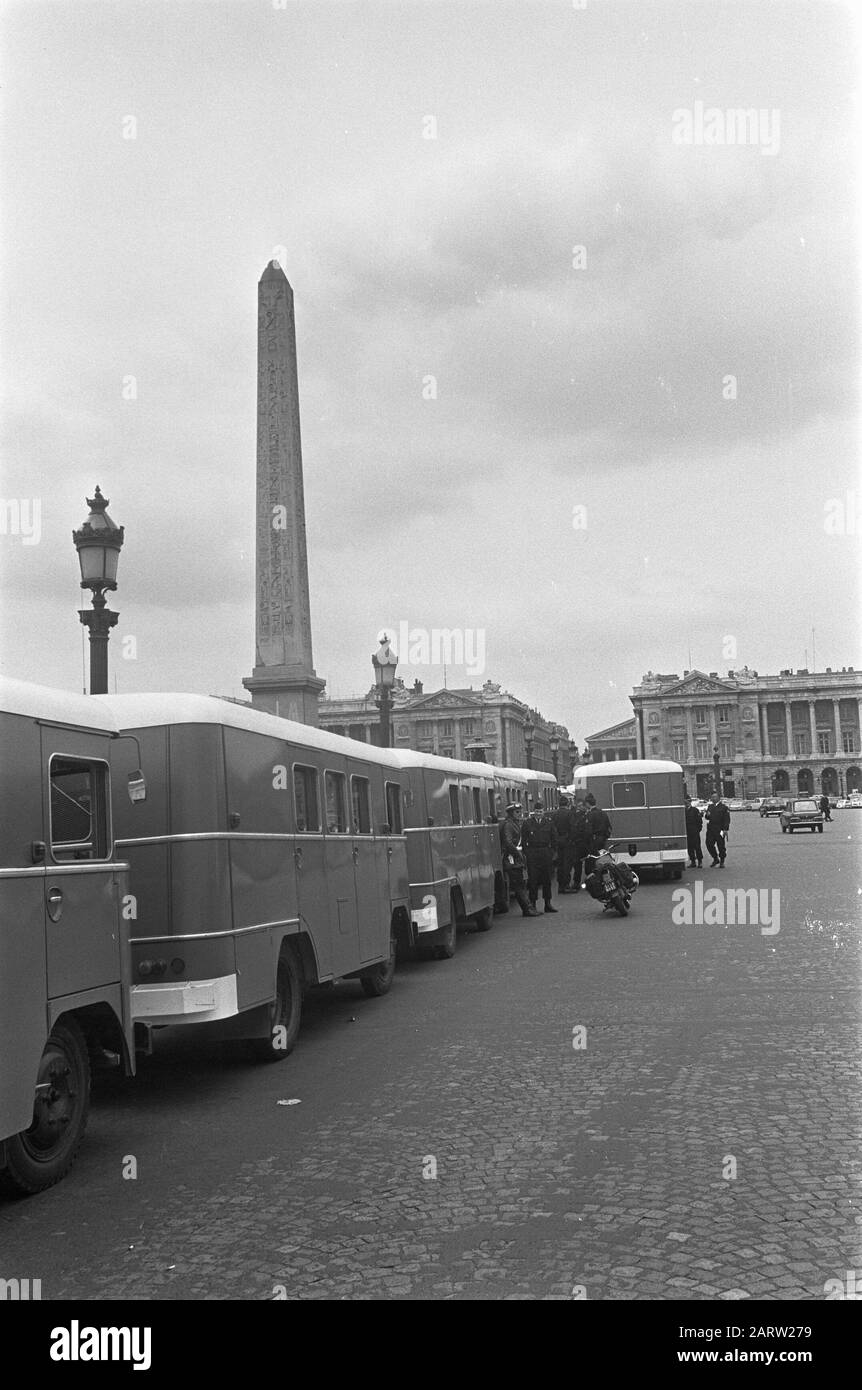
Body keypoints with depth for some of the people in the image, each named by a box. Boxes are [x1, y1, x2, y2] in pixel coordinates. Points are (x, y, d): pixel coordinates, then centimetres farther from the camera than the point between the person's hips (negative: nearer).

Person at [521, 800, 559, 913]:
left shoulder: (549, 822, 6)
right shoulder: (528, 823, 1)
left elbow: (554, 839, 10)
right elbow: (523, 840, 4)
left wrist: (553, 851, 3)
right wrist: (526, 852, -4)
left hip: (546, 854, 2)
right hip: (532, 854, -2)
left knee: (547, 879, 8)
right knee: (533, 879, -2)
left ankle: (548, 904, 15)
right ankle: (532, 903, 3)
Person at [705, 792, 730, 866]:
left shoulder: (723, 807, -2)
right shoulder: (710, 806, 15)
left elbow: (727, 819, -5)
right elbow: (707, 817, 23)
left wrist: (725, 829, -13)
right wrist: (707, 815, -2)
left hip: (720, 830, -5)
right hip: (710, 829, 5)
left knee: (721, 846, 1)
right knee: (709, 845, 1)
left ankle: (722, 862, 12)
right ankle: (715, 859, 20)